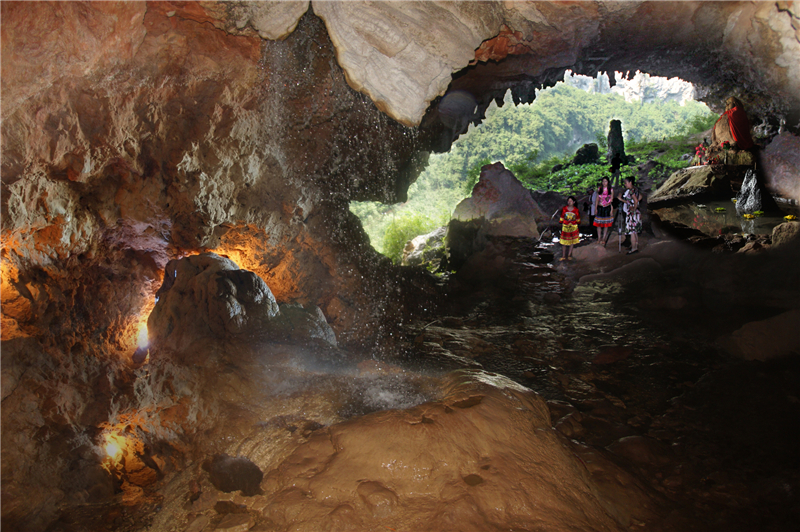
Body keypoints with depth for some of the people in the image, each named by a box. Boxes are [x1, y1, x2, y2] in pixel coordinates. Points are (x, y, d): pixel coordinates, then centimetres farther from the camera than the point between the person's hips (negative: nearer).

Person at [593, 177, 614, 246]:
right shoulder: (599, 189, 4)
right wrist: (595, 208, 2)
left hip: (607, 208, -1)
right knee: (598, 224, 0)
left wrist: (612, 210, -3)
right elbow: (597, 199, 7)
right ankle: (599, 239, 10)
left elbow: (611, 200, 2)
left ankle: (603, 239, 9)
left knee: (606, 224, 2)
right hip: (600, 208, 1)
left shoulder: (611, 190, 1)